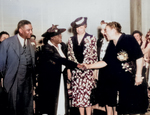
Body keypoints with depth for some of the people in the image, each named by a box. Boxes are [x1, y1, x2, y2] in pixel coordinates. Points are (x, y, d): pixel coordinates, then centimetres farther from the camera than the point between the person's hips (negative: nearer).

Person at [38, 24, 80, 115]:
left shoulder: (62, 46, 5)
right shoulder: (46, 48, -17)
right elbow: (60, 60, -26)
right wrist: (77, 65, -30)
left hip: (62, 79, 6)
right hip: (50, 80, -6)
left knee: (62, 100, 6)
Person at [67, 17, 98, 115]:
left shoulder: (91, 39, 0)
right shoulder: (71, 40, 10)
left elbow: (94, 55, -1)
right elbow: (69, 56, 12)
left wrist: (94, 71, -4)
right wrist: (69, 70, 8)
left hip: (88, 71, -3)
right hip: (75, 71, 3)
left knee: (87, 94, -4)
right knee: (77, 94, 5)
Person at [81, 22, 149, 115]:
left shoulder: (129, 40, -9)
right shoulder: (111, 45, 11)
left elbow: (139, 57, -12)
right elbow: (105, 62, 12)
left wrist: (138, 75, -15)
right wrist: (89, 66, 7)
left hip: (128, 80, -6)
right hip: (112, 81, 7)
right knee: (110, 104, 14)